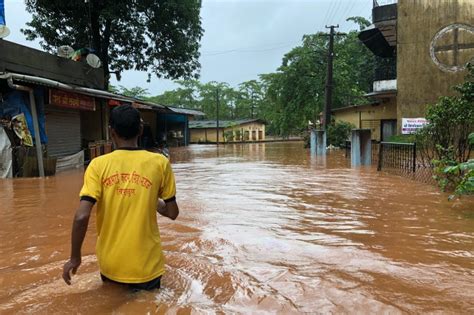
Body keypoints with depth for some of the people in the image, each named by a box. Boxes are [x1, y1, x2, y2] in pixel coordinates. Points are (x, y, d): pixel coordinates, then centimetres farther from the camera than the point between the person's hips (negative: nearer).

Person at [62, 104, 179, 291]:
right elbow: (172, 213, -1)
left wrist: (75, 258, 0)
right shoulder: (160, 163, -8)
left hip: (110, 267, 2)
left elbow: (81, 217, -15)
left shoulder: (98, 165, -8)